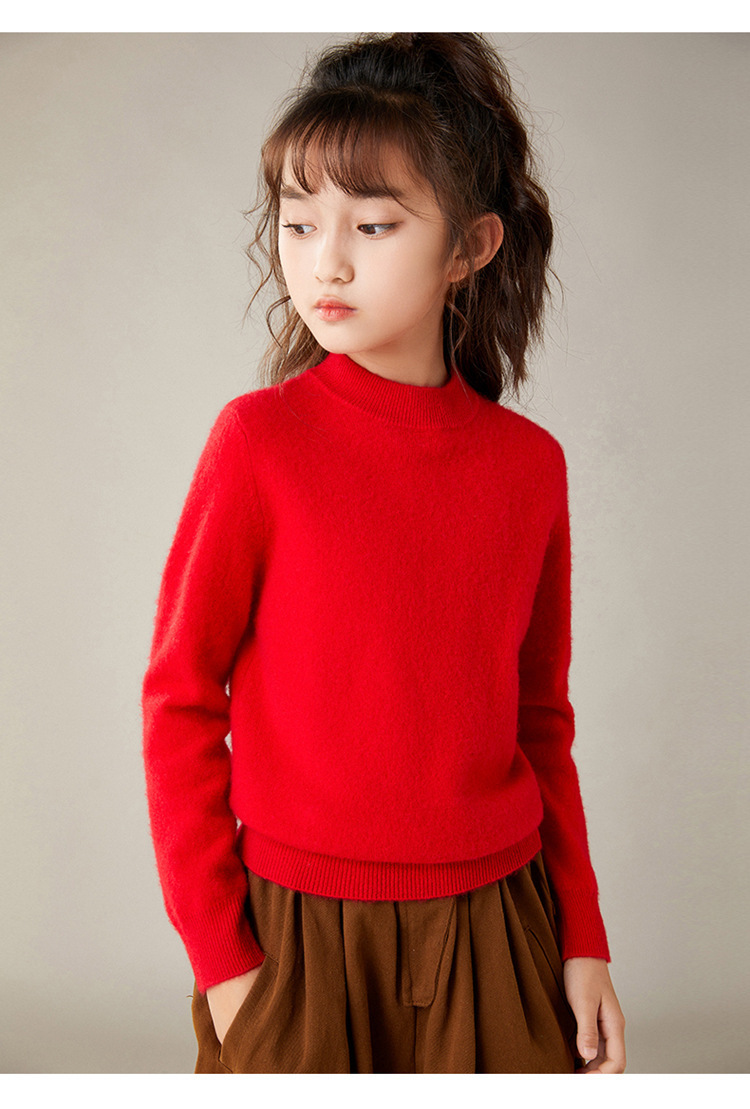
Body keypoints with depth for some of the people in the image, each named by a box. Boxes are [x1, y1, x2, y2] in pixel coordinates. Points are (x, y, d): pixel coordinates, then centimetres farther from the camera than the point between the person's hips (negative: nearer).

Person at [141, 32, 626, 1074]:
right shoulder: (262, 438, -11)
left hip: (495, 920, 3)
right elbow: (179, 700, -6)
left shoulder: (529, 462, -2)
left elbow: (543, 721, 7)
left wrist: (583, 937, 7)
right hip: (298, 925, -2)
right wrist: (217, 950, -6)